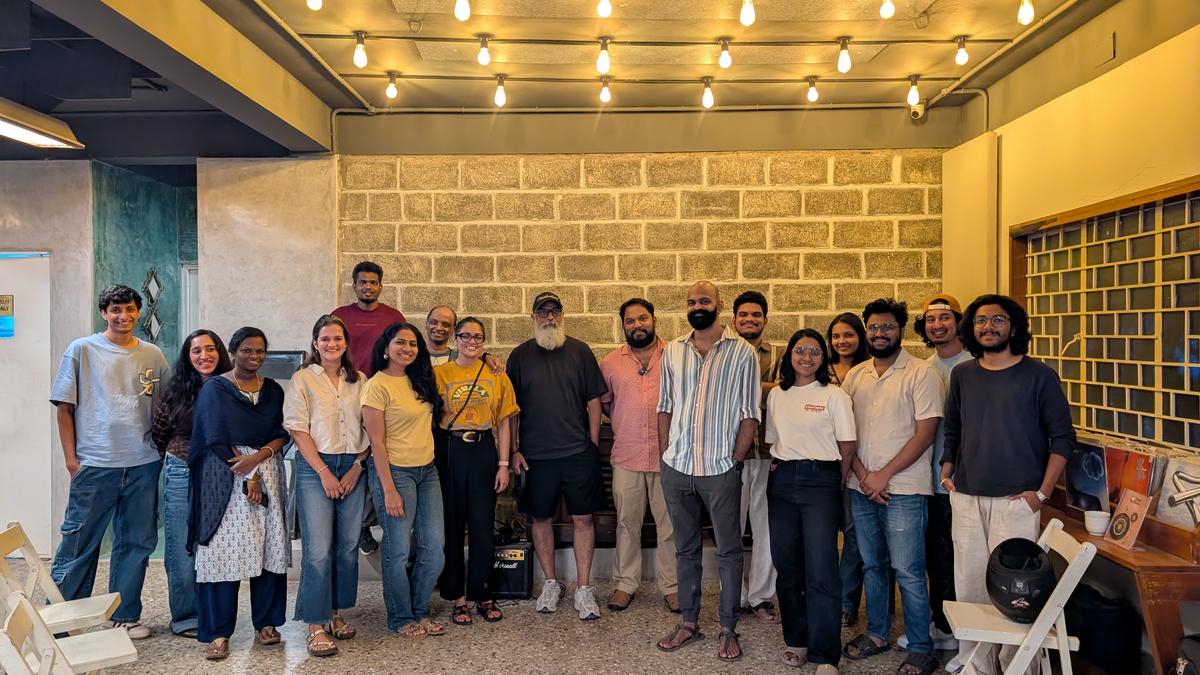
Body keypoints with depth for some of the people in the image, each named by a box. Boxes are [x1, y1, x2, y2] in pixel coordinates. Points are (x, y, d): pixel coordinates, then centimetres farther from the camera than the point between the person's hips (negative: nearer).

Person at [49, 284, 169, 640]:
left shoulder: (152, 355, 8)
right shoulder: (82, 350, 1)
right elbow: (64, 407, 1)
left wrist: (161, 451, 7)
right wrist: (71, 458, -3)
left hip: (143, 464, 3)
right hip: (94, 464, -3)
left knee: (137, 543, 10)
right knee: (78, 543, 2)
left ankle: (125, 615, 24)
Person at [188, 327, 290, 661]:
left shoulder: (273, 390, 12)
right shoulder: (215, 388, 1)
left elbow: (283, 434, 7)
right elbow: (216, 440, -6)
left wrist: (258, 457, -13)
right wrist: (247, 478, -12)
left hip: (267, 473, 3)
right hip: (226, 478, -3)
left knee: (269, 546, 3)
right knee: (223, 550, -4)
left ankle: (266, 623, 15)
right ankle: (217, 633, 4)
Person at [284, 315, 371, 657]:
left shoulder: (359, 381, 9)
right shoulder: (303, 379, -1)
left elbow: (368, 428, 9)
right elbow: (298, 429, -6)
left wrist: (357, 466, -2)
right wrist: (324, 472, -11)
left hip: (353, 467, 4)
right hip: (315, 467, -4)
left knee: (348, 545, 7)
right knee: (319, 549, -7)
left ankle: (335, 613, 22)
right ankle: (315, 626, 3)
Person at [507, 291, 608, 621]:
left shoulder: (580, 351, 4)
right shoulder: (520, 355, 4)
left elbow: (594, 400, 5)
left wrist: (593, 444, 0)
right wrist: (515, 450, 1)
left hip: (579, 452, 0)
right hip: (536, 454, 1)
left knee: (583, 518, 2)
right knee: (541, 518, 9)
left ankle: (584, 589, 11)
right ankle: (551, 583, 25)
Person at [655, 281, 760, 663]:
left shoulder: (741, 352, -3)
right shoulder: (672, 351, 8)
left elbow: (750, 414, -4)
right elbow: (665, 406, 11)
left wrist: (736, 460, -8)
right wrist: (665, 454, 4)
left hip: (721, 469, -3)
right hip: (677, 467, 4)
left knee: (728, 550, 6)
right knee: (685, 548, 14)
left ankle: (728, 629, 19)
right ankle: (688, 622, 26)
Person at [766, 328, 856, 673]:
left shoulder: (835, 396, -3)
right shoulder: (776, 395, 10)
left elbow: (847, 448, -1)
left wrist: (835, 486, 2)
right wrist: (778, 470, 6)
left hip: (821, 481, -4)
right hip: (782, 481, 4)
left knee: (820, 569, -8)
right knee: (787, 563, 9)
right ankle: (796, 639, 24)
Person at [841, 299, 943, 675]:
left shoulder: (921, 374, -6)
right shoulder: (855, 375, 9)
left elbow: (925, 432, -12)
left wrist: (883, 475, -14)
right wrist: (862, 473, -6)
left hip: (903, 488, -5)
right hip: (861, 487, 5)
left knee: (907, 571, -2)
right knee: (872, 565, 15)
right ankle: (877, 633, 31)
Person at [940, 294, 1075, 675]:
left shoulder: (1039, 376, -1)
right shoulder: (962, 375, 10)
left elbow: (1062, 437, -1)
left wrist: (1043, 492, -7)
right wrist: (948, 471, 8)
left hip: (1016, 500, -4)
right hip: (966, 498, 4)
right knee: (968, 587, 8)